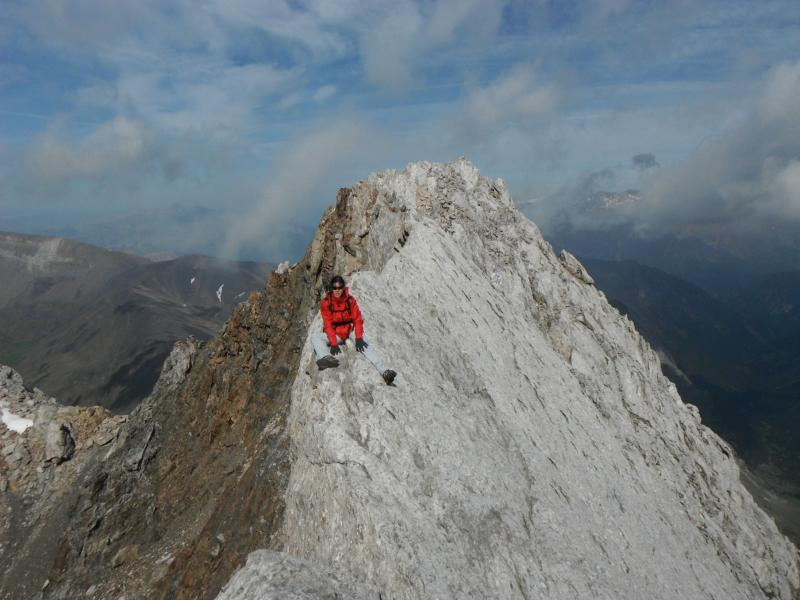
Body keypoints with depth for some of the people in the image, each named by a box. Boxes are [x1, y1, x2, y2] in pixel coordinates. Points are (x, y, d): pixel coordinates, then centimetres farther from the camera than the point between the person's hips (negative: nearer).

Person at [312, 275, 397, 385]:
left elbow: (358, 319, -10)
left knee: (365, 344, -26)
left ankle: (384, 371, -36)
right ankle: (324, 358, -53)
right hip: (334, 333, 1)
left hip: (350, 331, -1)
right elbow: (328, 324, -14)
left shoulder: (350, 300, -8)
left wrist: (359, 338, -23)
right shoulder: (326, 302, -11)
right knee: (315, 337, -23)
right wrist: (333, 343, -24)